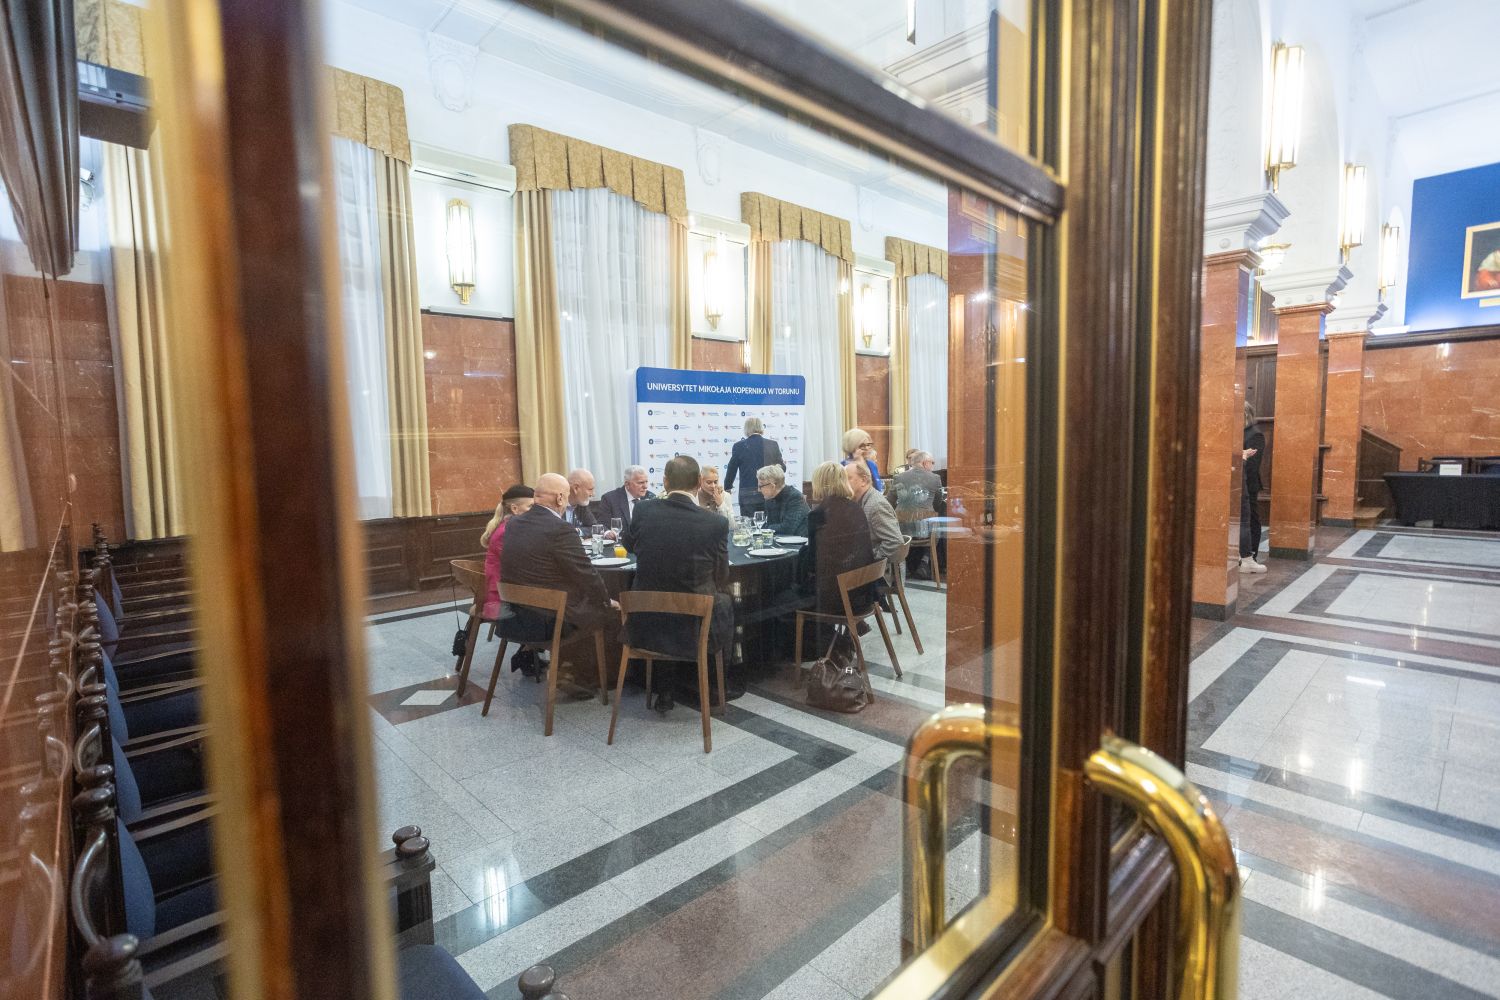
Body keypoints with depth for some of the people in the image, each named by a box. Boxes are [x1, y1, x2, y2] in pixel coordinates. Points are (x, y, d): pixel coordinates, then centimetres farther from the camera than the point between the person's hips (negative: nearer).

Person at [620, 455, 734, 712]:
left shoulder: (644, 511, -9)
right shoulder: (715, 522, -15)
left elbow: (627, 543, 15)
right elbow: (721, 578, 0)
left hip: (645, 627, 2)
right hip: (696, 631, -2)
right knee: (725, 602, 30)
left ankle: (663, 690, 39)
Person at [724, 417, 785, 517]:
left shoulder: (739, 446, -4)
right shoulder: (773, 445, 0)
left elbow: (731, 470, 5)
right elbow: (781, 468, 8)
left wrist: (727, 488, 21)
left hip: (748, 497, -2)